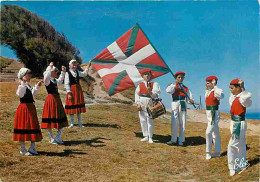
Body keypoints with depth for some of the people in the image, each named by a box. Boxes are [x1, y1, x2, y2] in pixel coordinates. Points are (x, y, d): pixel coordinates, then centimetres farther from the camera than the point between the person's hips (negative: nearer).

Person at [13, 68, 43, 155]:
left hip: (31, 108, 9)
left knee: (33, 128, 12)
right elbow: (20, 94, -34)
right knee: (24, 128, -2)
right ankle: (23, 149, 9)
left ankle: (32, 147, 23)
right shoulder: (21, 86, -14)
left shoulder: (28, 86, 14)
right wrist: (23, 83, -40)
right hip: (24, 108, -9)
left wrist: (37, 86, 31)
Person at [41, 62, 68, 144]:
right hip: (51, 100, -9)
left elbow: (60, 81, 37)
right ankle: (51, 139, 12)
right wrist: (50, 67, -37)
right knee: (50, 120, 1)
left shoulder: (55, 80, 14)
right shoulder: (47, 81, -10)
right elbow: (46, 76, -34)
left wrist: (63, 72, 35)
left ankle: (58, 138, 20)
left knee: (61, 119, 9)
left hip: (57, 99, 9)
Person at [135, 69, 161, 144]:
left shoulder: (154, 84, 3)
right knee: (143, 120, 7)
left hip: (150, 104, -3)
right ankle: (146, 136, 17)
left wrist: (150, 92, -27)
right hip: (142, 105, 3)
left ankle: (150, 137, 4)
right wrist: (138, 104, -4)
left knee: (150, 121, -4)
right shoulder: (140, 85, 9)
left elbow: (155, 95, -7)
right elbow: (137, 95, 6)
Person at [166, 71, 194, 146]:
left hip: (183, 105, 2)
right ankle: (173, 140, 7)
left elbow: (189, 97, 11)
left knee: (182, 123, 4)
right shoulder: (173, 86, 8)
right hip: (175, 104, -2)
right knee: (174, 123, -2)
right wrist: (175, 84, -10)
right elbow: (168, 91, -13)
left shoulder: (186, 88, 15)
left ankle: (181, 140, 12)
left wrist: (190, 100, -11)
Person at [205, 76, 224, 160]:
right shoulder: (209, 91, 11)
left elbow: (221, 95, -40)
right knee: (215, 133, 16)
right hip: (209, 114, 10)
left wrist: (214, 86, -36)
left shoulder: (216, 91, -16)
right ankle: (217, 152, 25)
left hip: (214, 114, -10)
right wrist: (207, 89, 21)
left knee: (208, 132, -13)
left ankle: (208, 152, -2)